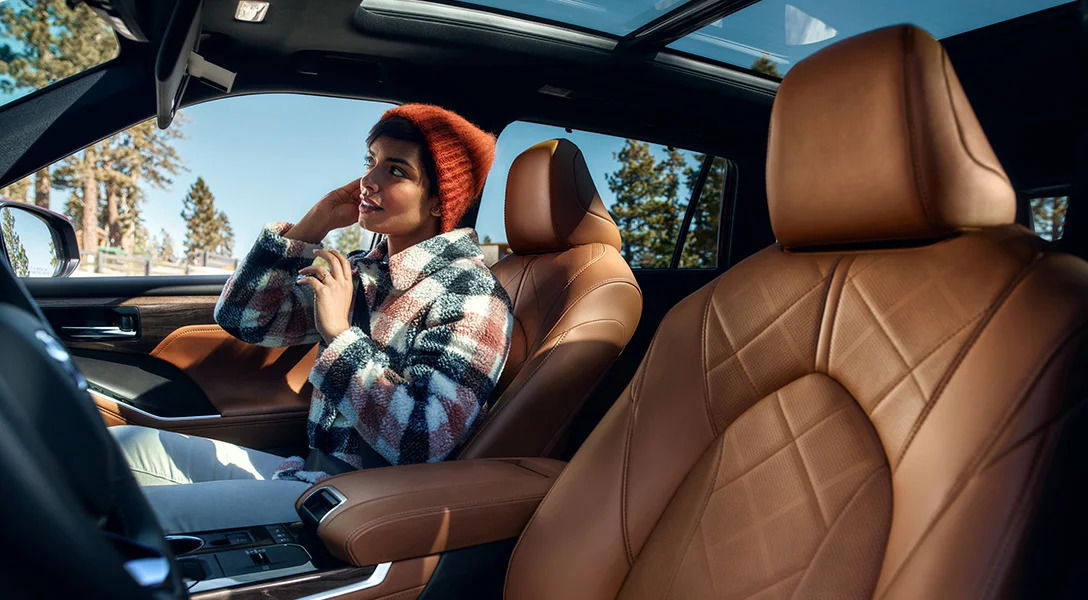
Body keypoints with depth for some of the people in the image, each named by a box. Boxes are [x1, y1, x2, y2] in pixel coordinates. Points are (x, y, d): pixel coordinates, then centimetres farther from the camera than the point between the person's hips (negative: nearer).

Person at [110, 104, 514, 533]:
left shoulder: (469, 296, -17)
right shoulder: (361, 273, 5)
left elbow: (423, 444, -25)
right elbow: (239, 317, 8)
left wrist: (339, 334, -22)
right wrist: (310, 227, -2)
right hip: (314, 471, 7)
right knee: (126, 444, 4)